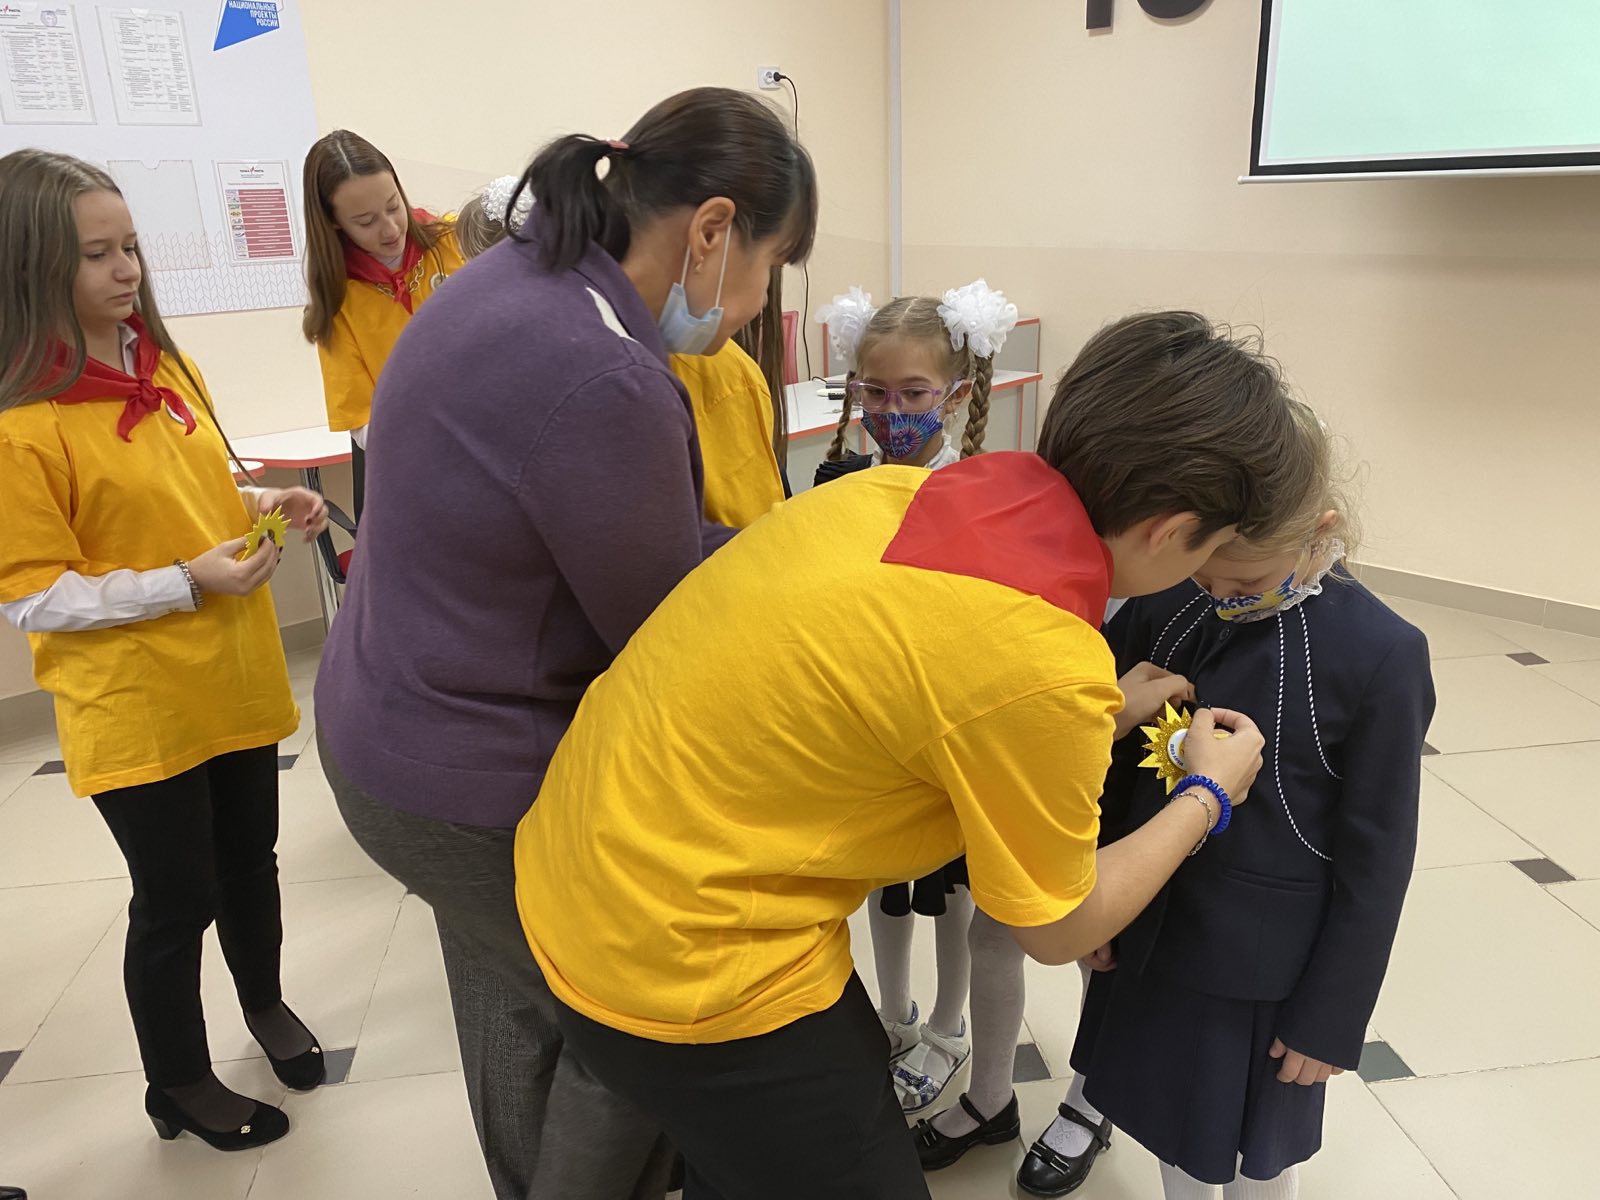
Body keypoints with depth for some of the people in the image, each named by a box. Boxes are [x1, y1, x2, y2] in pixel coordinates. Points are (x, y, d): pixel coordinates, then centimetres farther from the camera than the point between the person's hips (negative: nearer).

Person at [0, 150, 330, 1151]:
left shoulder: (163, 362, 5)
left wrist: (269, 506, -2)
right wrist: (186, 583, -23)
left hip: (236, 672, 6)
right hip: (136, 706, -6)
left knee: (251, 858, 20)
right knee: (178, 898, 9)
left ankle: (266, 1002, 47)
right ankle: (180, 1085, 33)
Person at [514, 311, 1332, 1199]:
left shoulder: (900, 488, -7)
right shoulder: (1045, 662, -27)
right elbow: (1057, 929, -8)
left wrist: (1101, 718, 17)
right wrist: (1209, 796, 6)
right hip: (686, 973, -8)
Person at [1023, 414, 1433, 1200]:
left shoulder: (1383, 656, -18)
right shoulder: (1164, 608, -11)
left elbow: (1376, 861, -11)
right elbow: (1114, 767, 1)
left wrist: (1333, 1016, -6)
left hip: (1264, 965, -3)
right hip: (1149, 930, 3)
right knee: (1170, 1119, 23)